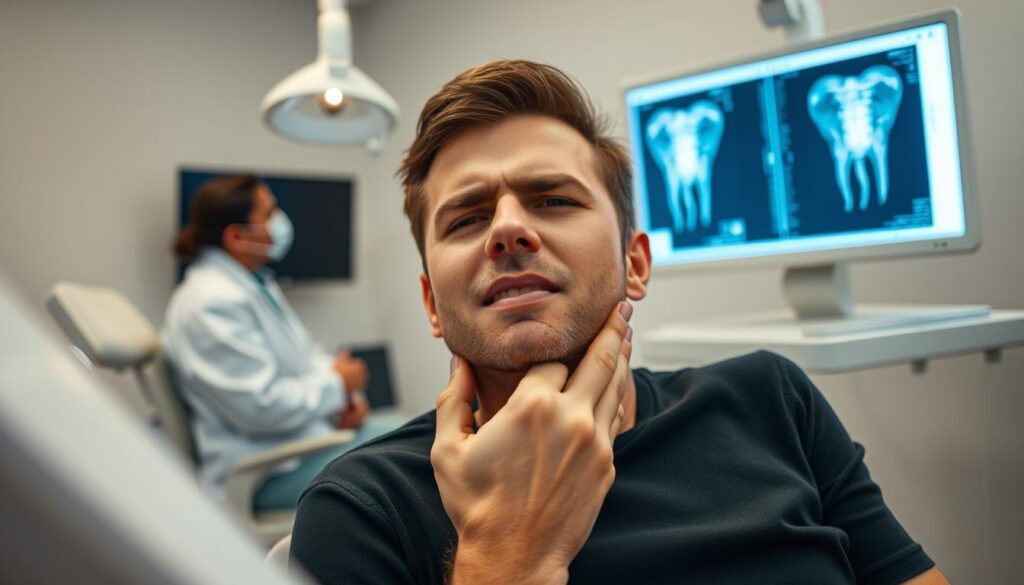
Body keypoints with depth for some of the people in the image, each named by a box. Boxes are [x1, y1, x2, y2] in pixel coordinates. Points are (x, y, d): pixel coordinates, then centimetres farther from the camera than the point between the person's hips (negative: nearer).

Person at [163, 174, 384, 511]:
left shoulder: (255, 281, 10)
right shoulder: (212, 304, -21)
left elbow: (303, 354, 16)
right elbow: (262, 406, -25)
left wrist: (346, 397, -3)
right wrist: (336, 384, -12)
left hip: (309, 429, 10)